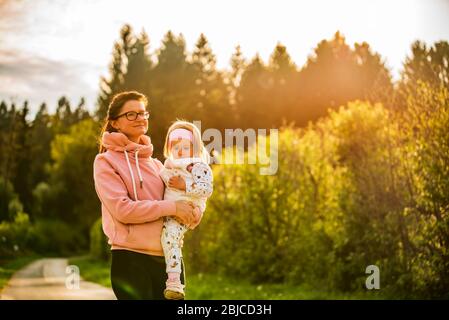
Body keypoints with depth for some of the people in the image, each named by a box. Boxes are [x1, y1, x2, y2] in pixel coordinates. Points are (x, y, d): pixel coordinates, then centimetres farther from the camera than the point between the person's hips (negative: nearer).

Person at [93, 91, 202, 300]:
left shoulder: (156, 164, 16)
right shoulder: (106, 161, -1)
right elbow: (122, 208, -14)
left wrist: (191, 215, -7)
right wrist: (171, 207, -13)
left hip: (169, 258, 6)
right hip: (132, 260, -5)